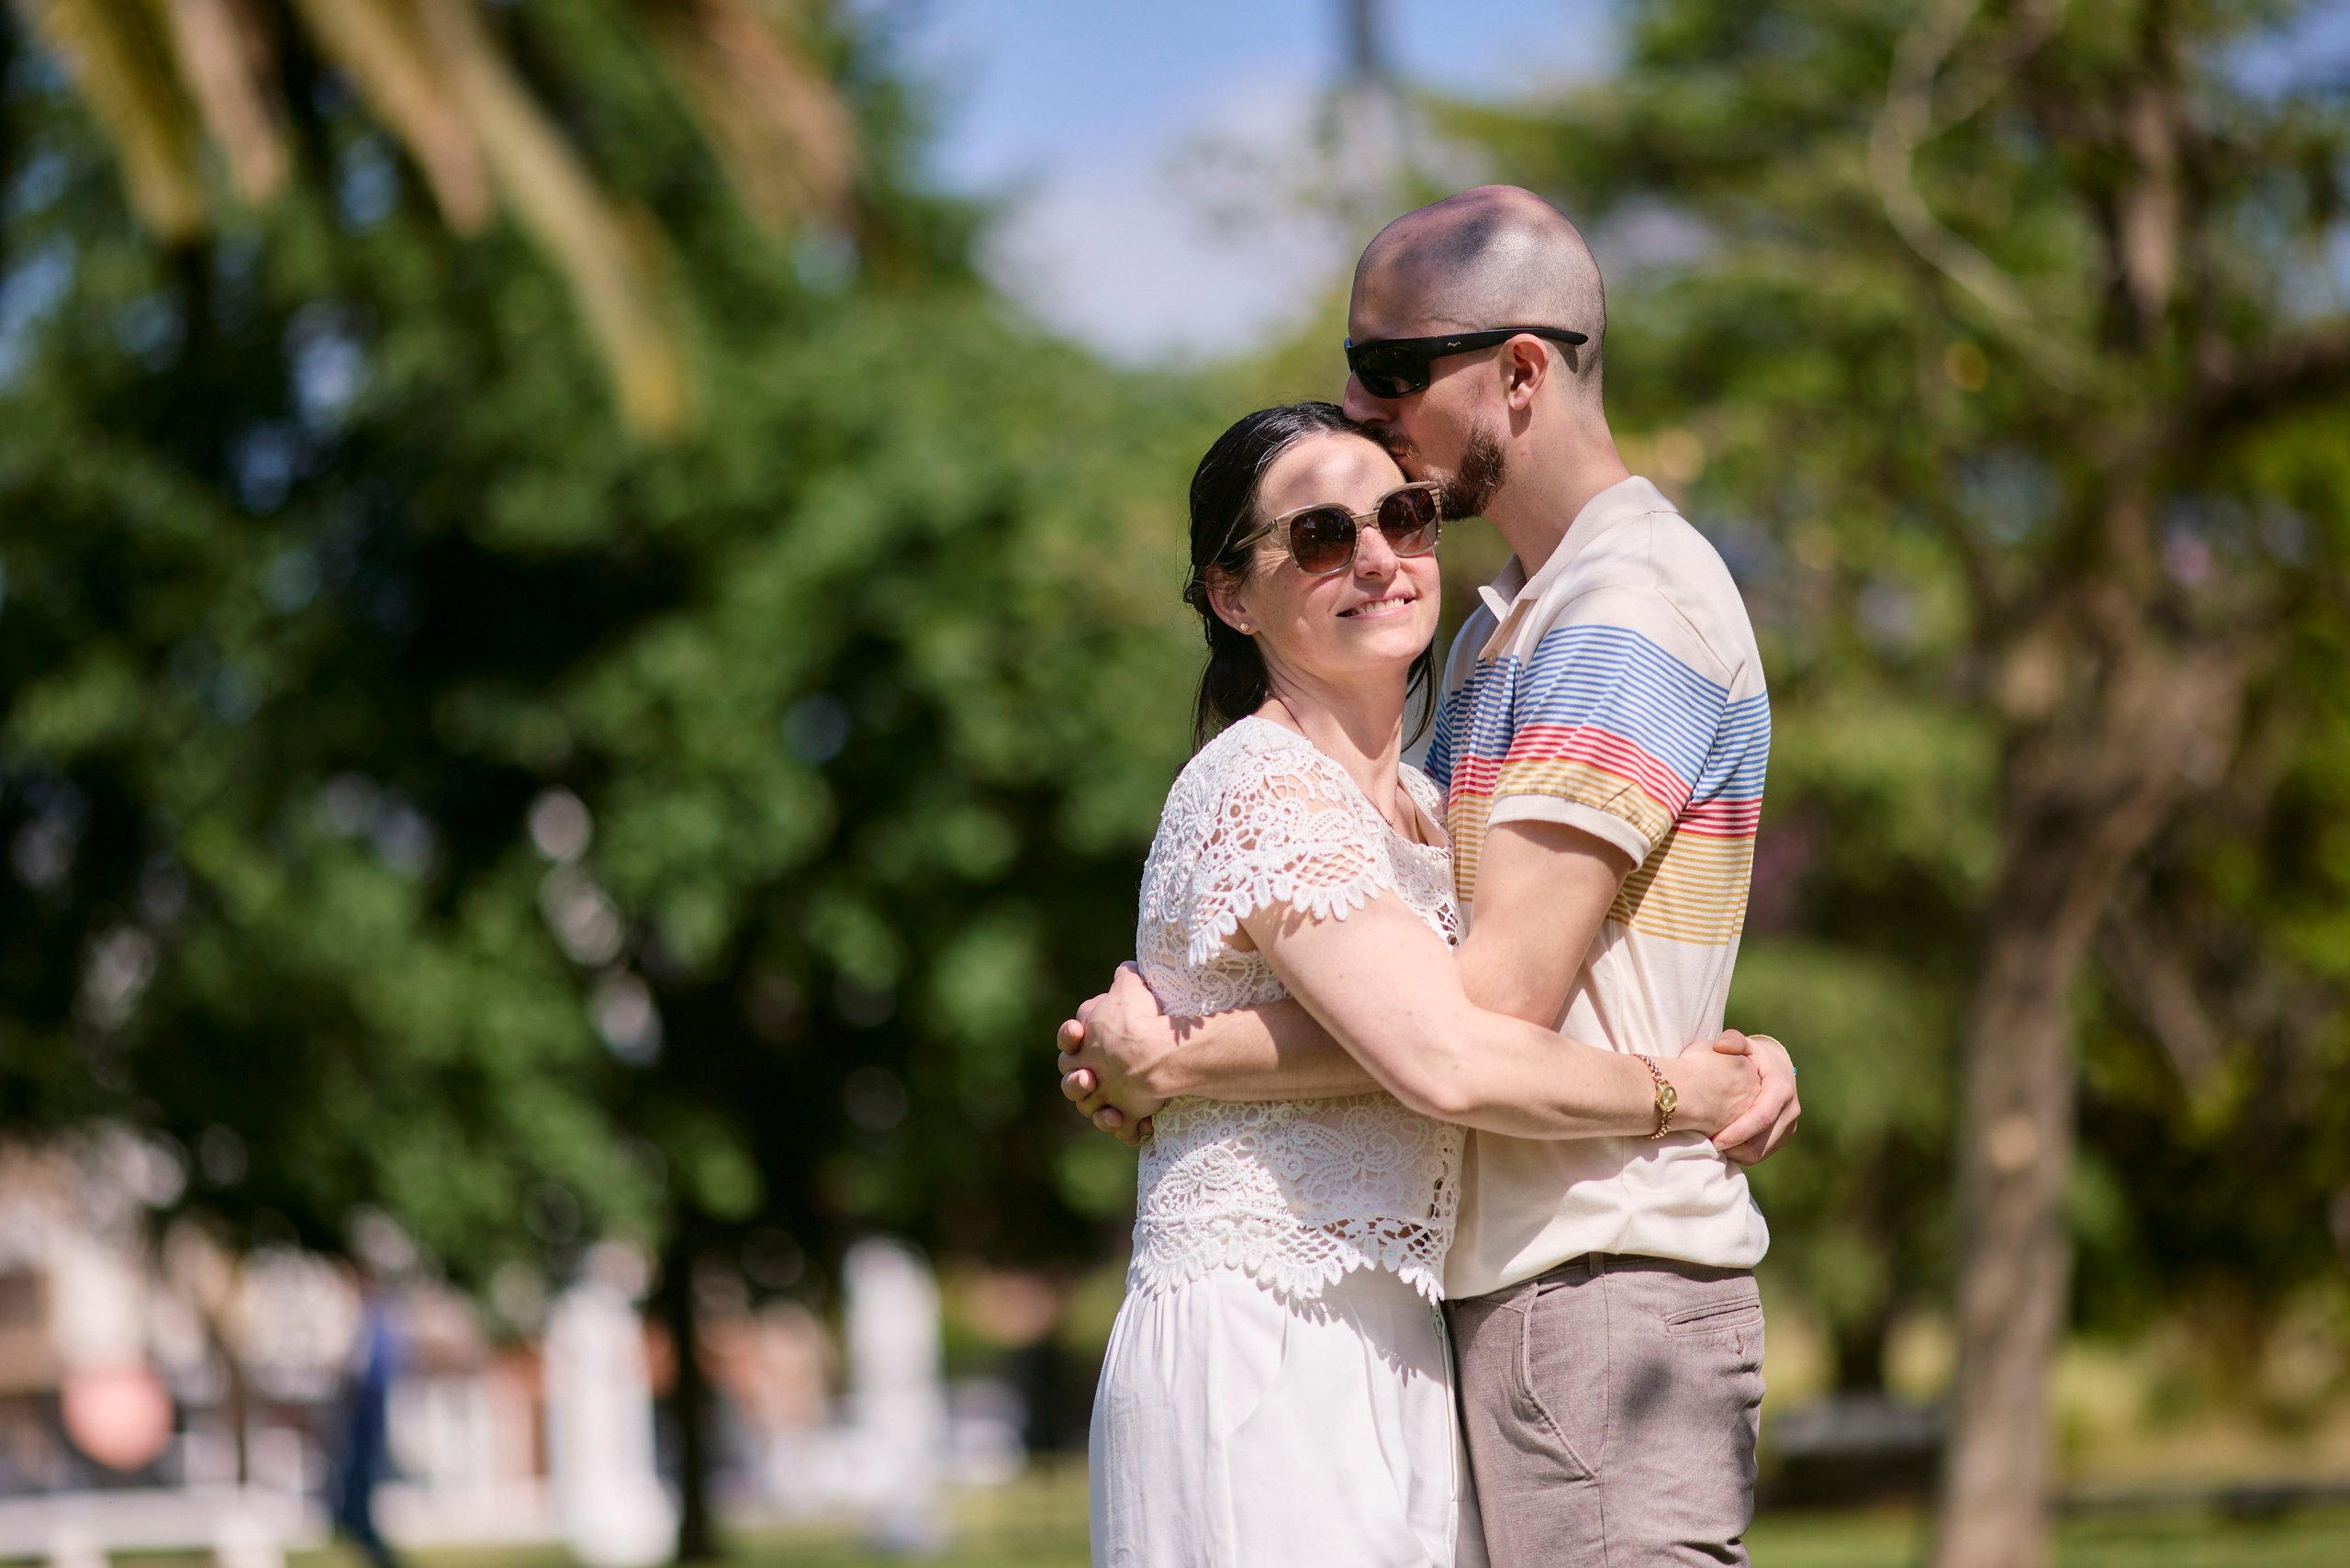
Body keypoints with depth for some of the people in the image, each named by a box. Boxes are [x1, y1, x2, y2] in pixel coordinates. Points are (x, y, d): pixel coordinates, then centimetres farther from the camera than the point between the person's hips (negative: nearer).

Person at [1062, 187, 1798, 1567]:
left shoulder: (1631, 609, -13)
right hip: (1512, 1284, 10)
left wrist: (1176, 1066, -11)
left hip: (1605, 1289, -10)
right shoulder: (1506, 623, 21)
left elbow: (1500, 1000, -20)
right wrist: (1163, 1032, 2)